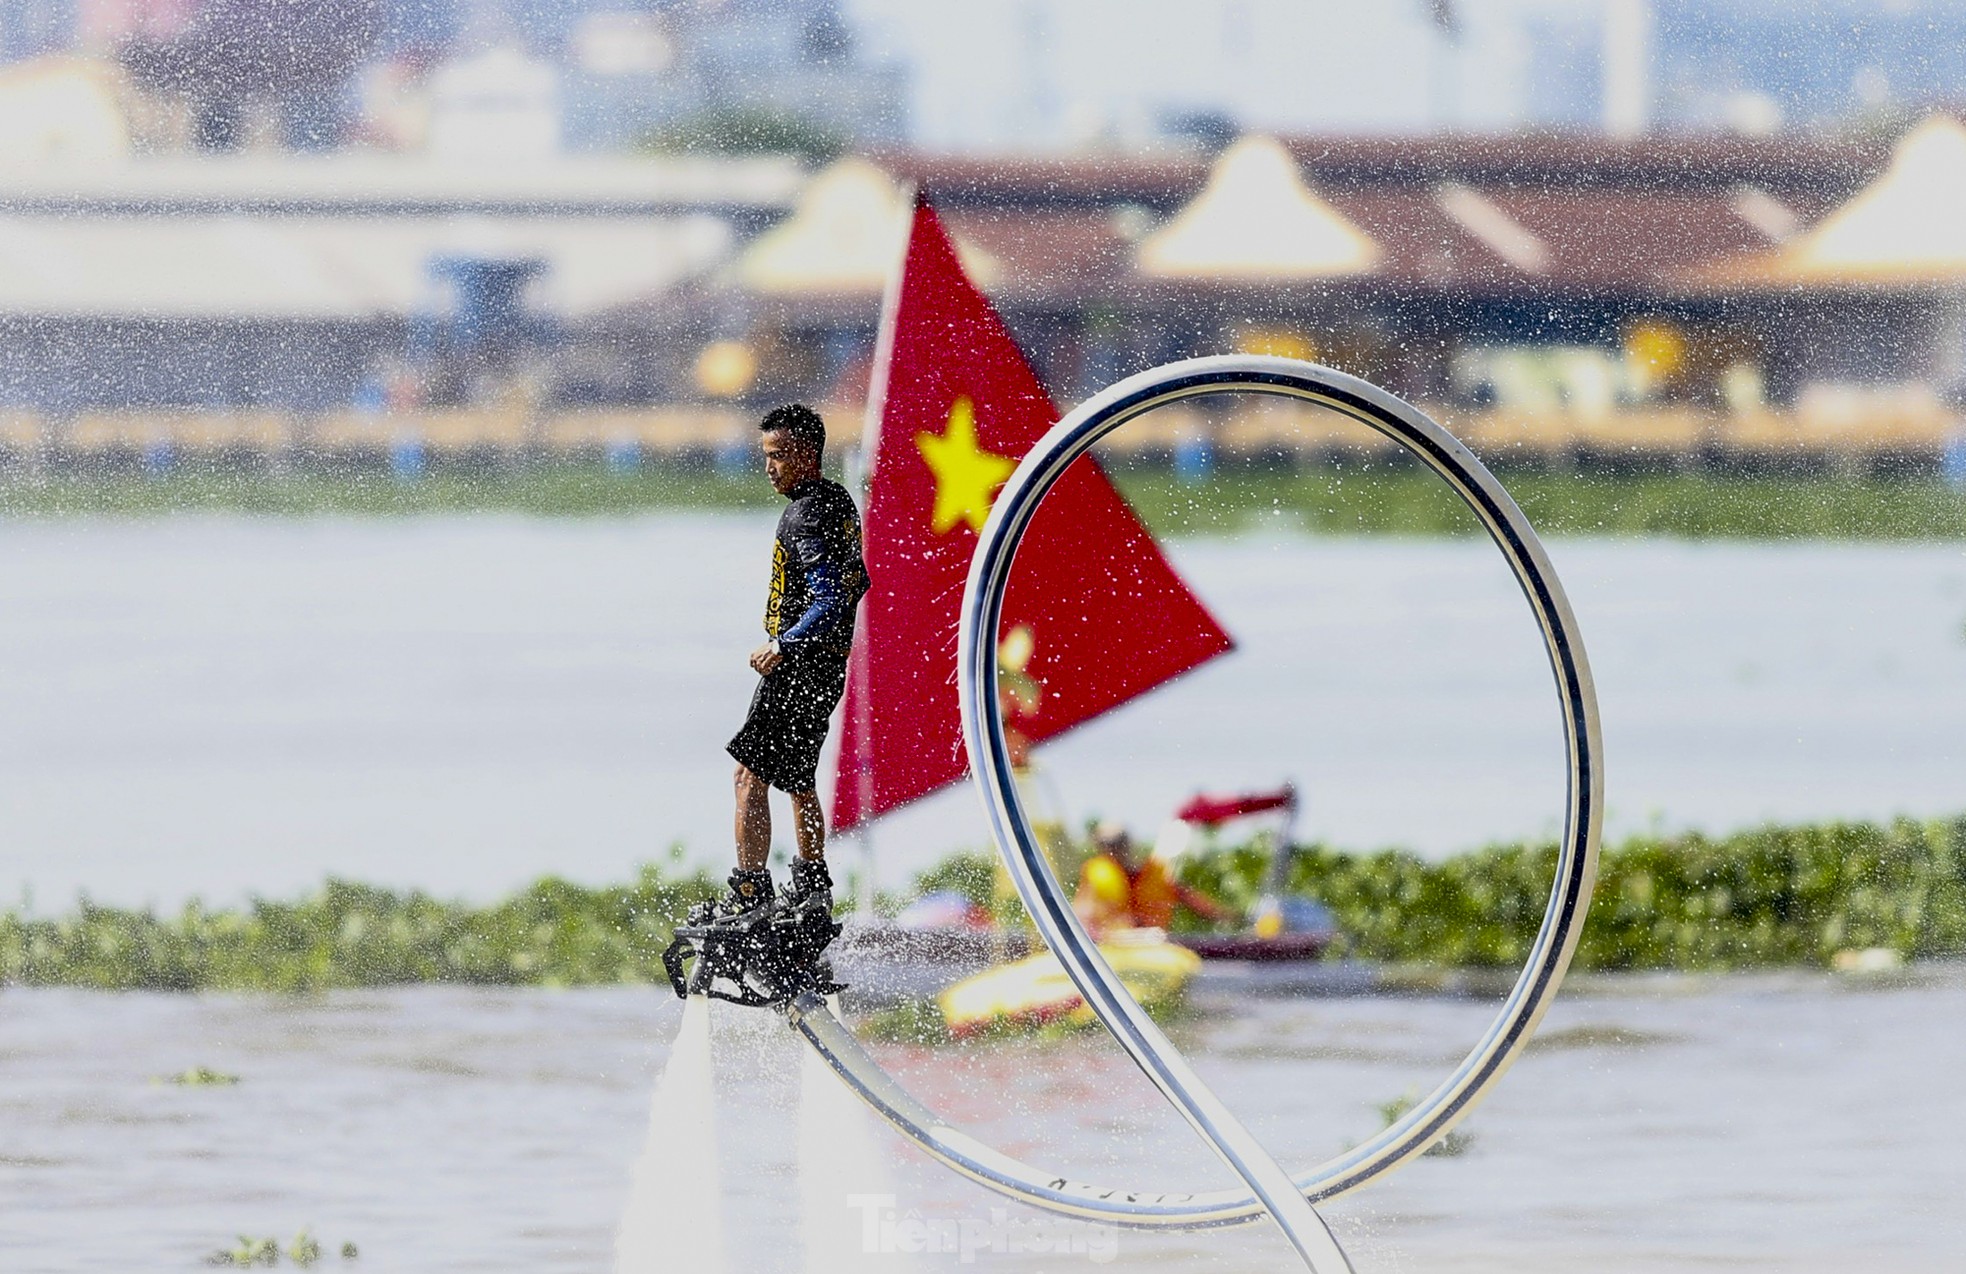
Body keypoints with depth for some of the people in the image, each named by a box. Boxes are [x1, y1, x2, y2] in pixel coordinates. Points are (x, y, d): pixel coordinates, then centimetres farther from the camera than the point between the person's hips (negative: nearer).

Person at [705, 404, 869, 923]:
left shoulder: (807, 519, -19)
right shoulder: (839, 502, 12)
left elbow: (830, 604, -26)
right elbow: (857, 583, 23)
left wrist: (783, 646, -27)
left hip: (799, 667, -10)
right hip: (830, 665, 10)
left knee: (750, 773, -12)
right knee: (797, 779, 21)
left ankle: (749, 895, -16)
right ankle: (812, 888, 29)